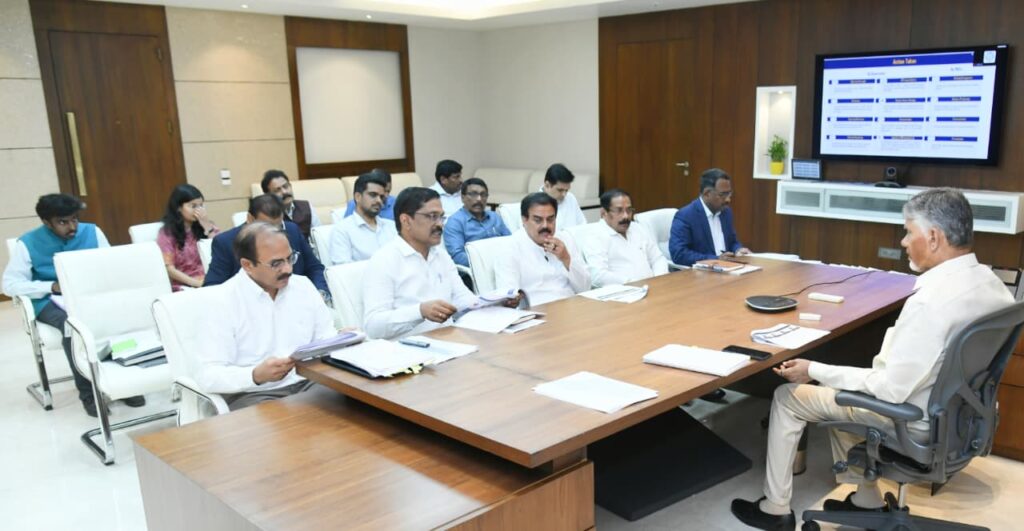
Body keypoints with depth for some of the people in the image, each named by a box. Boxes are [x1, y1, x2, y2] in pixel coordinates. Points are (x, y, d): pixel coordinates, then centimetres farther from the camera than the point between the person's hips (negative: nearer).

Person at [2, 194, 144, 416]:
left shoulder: (92, 232, 2)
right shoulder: (28, 243, -4)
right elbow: (10, 283, -7)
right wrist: (52, 286, -20)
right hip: (52, 301, -2)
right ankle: (88, 393, -24)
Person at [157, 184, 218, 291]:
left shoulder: (201, 227, 13)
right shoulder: (166, 233, 1)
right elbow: (169, 268, -6)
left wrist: (206, 224, -3)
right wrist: (196, 283, -18)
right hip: (182, 286, -4)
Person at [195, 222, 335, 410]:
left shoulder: (304, 286, 7)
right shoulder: (223, 301, -8)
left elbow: (327, 337, 13)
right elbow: (208, 375, -12)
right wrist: (256, 376, -30)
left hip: (309, 383, 5)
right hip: (252, 394, -4)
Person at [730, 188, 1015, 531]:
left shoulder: (931, 301, -32)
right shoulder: (991, 282, -4)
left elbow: (891, 390, -28)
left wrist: (814, 370, -19)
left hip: (916, 418, -8)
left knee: (787, 397, 5)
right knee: (838, 390, 27)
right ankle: (865, 500, 32)